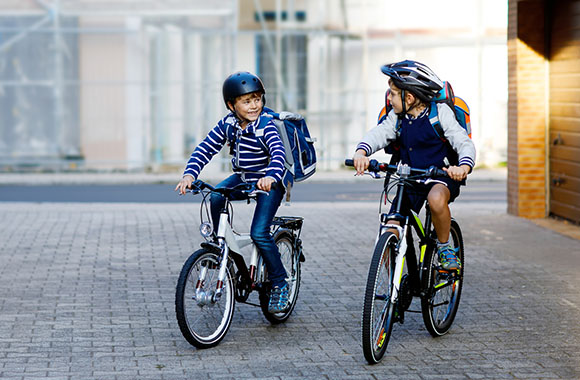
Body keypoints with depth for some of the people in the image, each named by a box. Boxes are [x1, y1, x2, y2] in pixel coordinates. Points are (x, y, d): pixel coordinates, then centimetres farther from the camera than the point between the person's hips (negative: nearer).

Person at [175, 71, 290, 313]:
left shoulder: (266, 126, -21)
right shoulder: (227, 125, -5)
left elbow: (278, 153, -35)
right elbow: (205, 149, -8)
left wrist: (271, 176, -56)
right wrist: (189, 174, -24)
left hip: (268, 183, -5)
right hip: (241, 178, 6)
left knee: (259, 233, -18)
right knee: (215, 197, -24)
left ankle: (279, 284, -2)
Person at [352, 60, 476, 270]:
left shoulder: (440, 113, -11)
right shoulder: (397, 117, 4)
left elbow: (464, 143, -18)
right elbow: (379, 134, -11)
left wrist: (464, 167, -40)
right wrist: (361, 152, -34)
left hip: (442, 175, -5)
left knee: (436, 199, -41)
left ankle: (445, 246, -14)